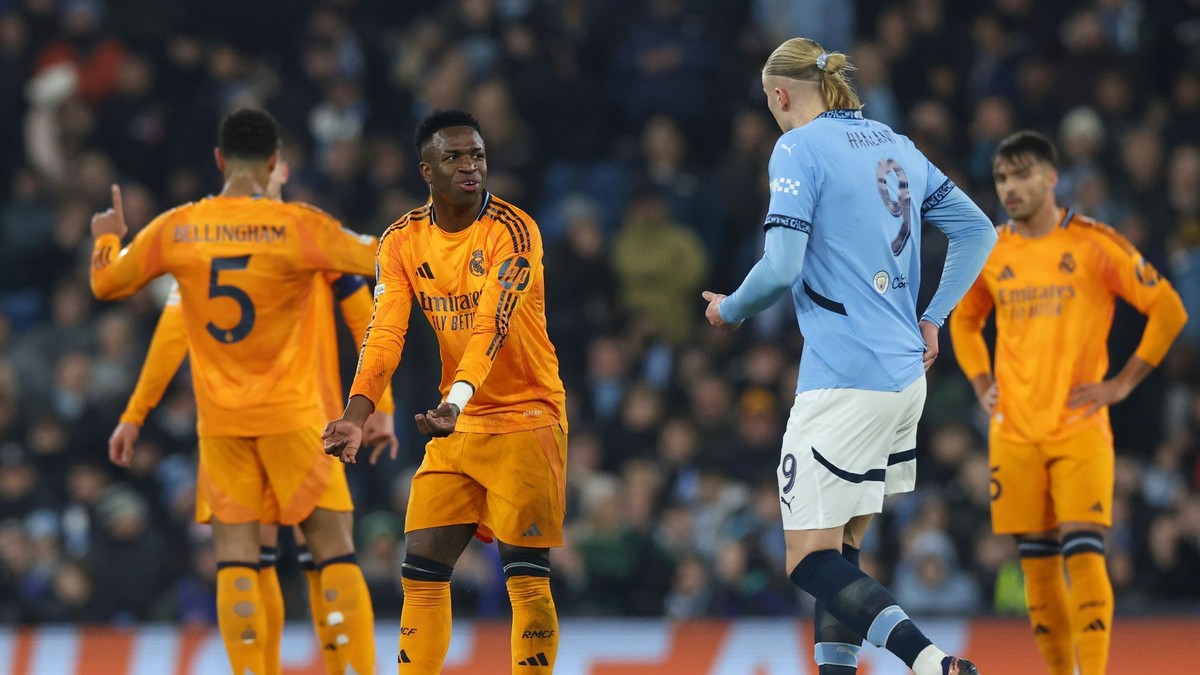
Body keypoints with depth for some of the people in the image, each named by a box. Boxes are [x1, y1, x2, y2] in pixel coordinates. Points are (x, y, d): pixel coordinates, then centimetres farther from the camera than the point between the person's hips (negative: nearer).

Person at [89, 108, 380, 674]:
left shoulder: (175, 229, 0)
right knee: (334, 548, 2)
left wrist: (106, 238, 35)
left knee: (235, 557, 3)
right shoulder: (299, 225, -10)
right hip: (291, 415, -2)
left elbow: (106, 284, 14)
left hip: (220, 421, 2)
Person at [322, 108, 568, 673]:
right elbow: (385, 334, -8)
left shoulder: (512, 231, -15)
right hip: (455, 422, 5)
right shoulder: (403, 242, 1)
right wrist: (356, 416, -23)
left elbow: (491, 328, -28)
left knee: (526, 578, -8)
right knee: (421, 568, 2)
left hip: (527, 418, -5)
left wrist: (457, 401, -43)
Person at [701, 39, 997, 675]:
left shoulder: (800, 148, -9)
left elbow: (781, 267, -16)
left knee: (811, 562, -8)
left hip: (843, 379, -8)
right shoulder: (895, 146, 14)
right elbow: (977, 230, 19)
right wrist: (932, 318, 20)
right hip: (905, 376, 8)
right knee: (840, 554, 15)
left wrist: (730, 310, 3)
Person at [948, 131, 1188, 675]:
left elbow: (1168, 309, -2)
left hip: (1080, 430, -4)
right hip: (1014, 435, 4)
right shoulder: (989, 253, 8)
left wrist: (1121, 384, -6)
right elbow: (964, 322, 27)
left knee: (1083, 554, -14)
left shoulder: (1094, 244, -4)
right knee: (1037, 563, 6)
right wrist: (982, 386, 12)